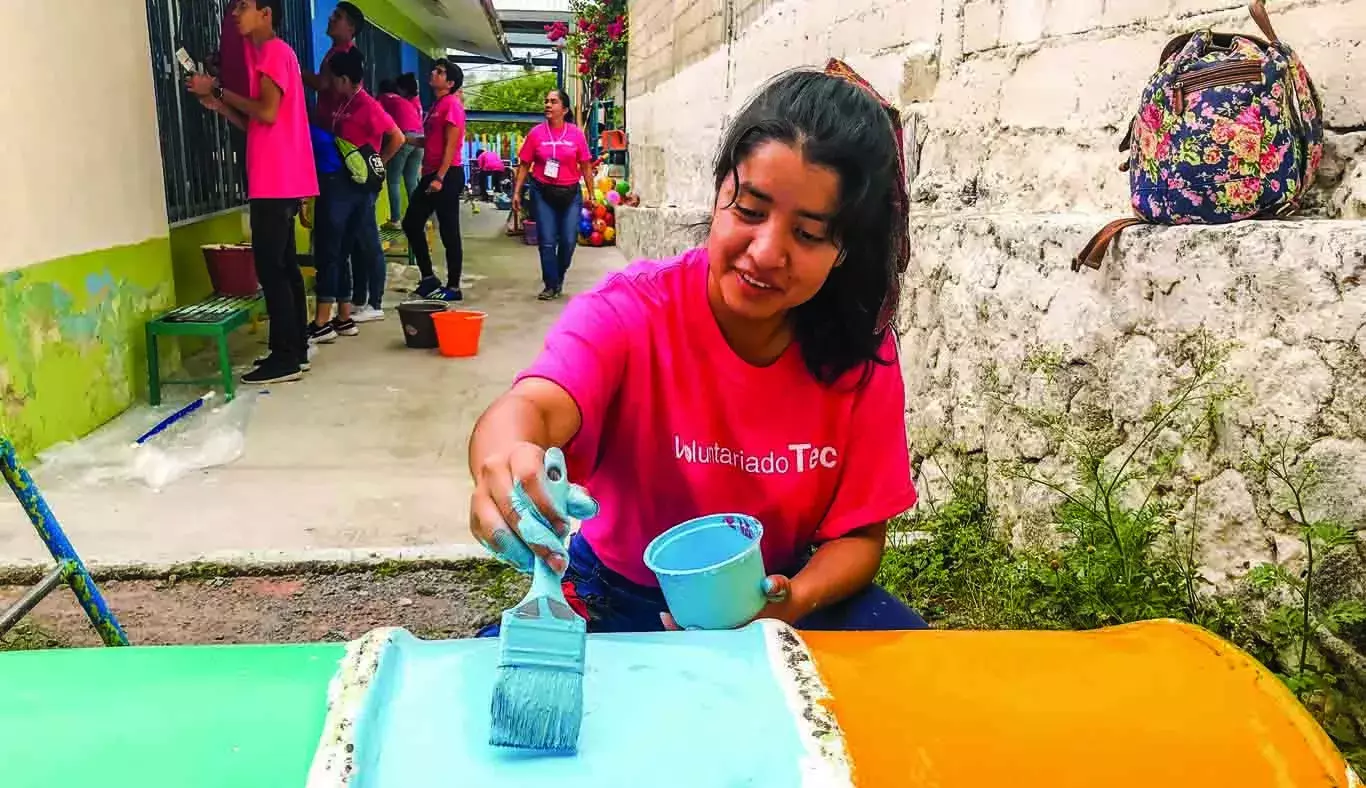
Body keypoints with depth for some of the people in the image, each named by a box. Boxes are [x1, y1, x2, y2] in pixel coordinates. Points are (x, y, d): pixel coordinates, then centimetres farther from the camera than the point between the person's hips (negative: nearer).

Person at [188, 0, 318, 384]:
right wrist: (218, 105, 9)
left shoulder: (275, 51, -7)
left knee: (269, 267, -9)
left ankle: (285, 357, -7)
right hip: (275, 181, 10)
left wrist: (218, 89, -10)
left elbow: (267, 113, -20)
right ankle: (294, 349, 16)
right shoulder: (265, 55, 22)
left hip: (277, 181, -10)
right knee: (283, 265, 11)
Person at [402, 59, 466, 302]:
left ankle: (453, 288, 4)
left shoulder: (452, 104, -10)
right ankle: (428, 278, 18)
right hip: (431, 174, 10)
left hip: (447, 175, -10)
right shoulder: (436, 105, 19)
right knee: (411, 224, 10)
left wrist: (440, 178, -21)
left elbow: (451, 145, -16)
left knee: (449, 232, -4)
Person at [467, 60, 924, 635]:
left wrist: (791, 602, -27)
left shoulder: (861, 354, -12)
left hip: (779, 596, 2)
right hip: (618, 599, -1)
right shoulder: (629, 311, -19)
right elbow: (536, 406, -40)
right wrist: (507, 459, -64)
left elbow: (860, 533, -5)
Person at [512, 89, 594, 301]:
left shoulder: (576, 133, -1)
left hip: (570, 194, 1)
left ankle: (559, 279, 28)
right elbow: (524, 165, 3)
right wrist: (516, 192, -1)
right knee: (547, 242, -1)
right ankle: (551, 286, 11)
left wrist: (591, 194, 2)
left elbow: (586, 166, 4)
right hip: (543, 193, -1)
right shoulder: (536, 133, -2)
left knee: (568, 241, 4)